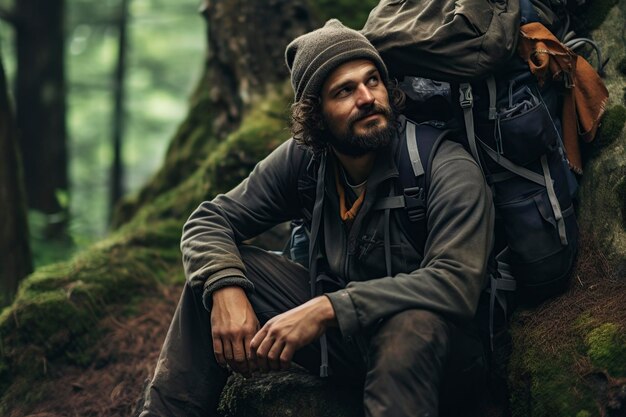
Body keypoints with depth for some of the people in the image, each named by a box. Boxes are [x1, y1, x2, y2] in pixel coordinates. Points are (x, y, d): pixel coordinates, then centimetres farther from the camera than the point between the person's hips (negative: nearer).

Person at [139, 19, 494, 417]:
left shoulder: (449, 170, -20)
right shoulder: (304, 159, -6)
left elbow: (456, 282, -33)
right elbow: (210, 221, -3)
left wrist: (326, 309, -38)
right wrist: (226, 291, -25)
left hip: (421, 342, -5)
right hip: (334, 331, 5)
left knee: (414, 321, -40)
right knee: (215, 271, -7)